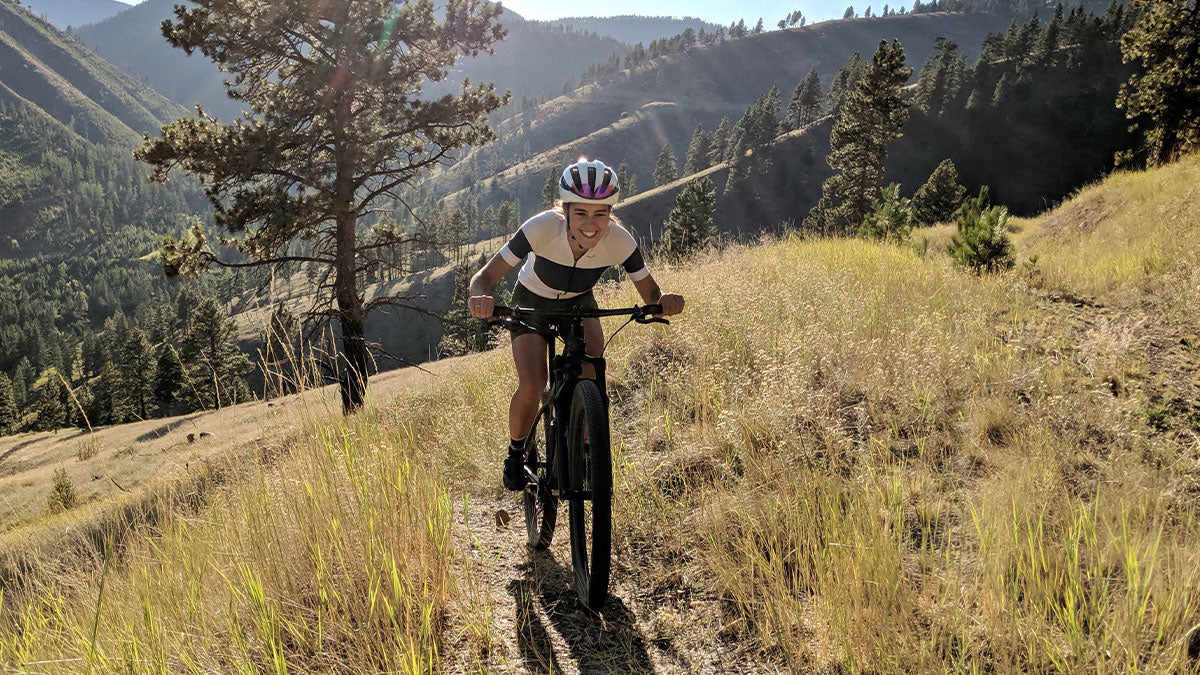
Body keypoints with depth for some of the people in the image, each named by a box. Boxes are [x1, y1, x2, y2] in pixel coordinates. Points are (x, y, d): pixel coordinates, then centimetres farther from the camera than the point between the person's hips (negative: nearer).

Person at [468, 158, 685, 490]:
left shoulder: (620, 241, -28)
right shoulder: (543, 228, -35)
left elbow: (651, 294, -17)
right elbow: (485, 276, -31)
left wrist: (665, 300, -42)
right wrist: (481, 298, -55)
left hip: (578, 304, 2)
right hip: (532, 304, -2)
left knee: (591, 372, -24)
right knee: (532, 388, -21)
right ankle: (516, 453, 9)